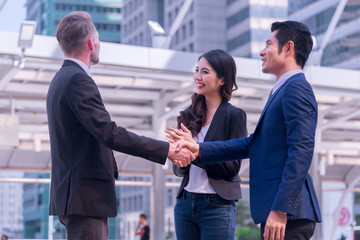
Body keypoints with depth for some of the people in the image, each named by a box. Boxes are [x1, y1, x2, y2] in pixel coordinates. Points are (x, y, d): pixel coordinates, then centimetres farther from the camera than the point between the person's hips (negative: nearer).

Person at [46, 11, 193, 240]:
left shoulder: (62, 79, 17)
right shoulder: (78, 80, -15)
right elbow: (109, 133, -23)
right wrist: (166, 150, -21)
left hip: (73, 193, 11)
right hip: (85, 197, -11)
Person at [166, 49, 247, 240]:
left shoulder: (234, 115, -4)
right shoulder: (190, 115, 10)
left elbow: (232, 167, -11)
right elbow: (179, 170, 11)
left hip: (218, 207, -5)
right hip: (185, 203, 5)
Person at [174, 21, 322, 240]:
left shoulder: (296, 87, -10)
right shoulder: (283, 92, 22)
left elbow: (301, 151, -19)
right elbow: (252, 144, 21)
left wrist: (280, 209, -23)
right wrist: (200, 150, 12)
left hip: (288, 213, -10)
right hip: (276, 209, 10)